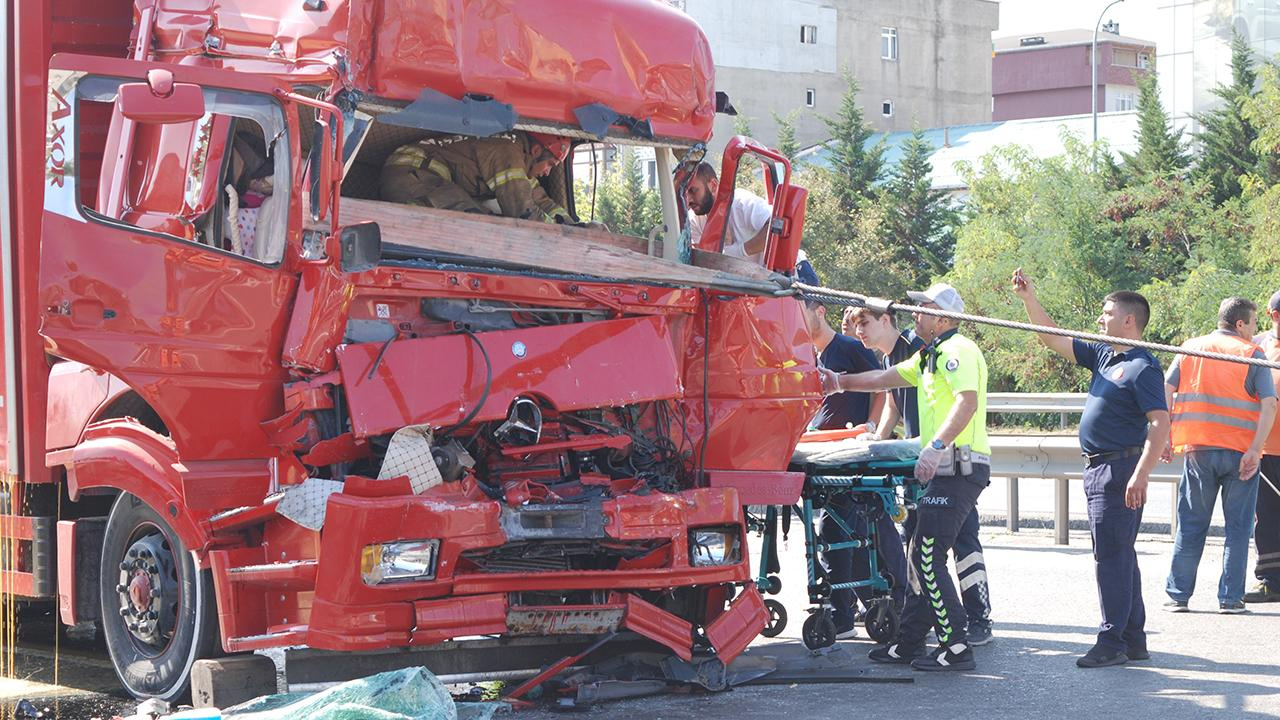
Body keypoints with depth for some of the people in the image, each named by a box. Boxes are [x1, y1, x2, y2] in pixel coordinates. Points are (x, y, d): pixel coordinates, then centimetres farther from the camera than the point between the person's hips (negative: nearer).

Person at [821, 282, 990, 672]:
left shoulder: (957, 350, -11)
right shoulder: (931, 355, 23)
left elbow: (968, 401, -26)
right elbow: (888, 377, 33)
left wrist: (936, 444, -35)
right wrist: (841, 382, 33)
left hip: (958, 468, -11)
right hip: (946, 470, 11)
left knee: (926, 557, -12)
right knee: (921, 555, 12)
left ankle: (956, 647, -10)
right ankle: (908, 644, 18)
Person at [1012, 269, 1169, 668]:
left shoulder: (1143, 367, -13)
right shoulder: (1103, 355, 13)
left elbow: (1160, 424, -20)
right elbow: (1053, 339, 19)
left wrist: (1141, 475, -28)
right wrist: (1030, 299, 9)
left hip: (1120, 469, -10)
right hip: (1100, 468, 10)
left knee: (1111, 556, -9)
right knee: (1119, 556, 13)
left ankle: (1112, 642, -6)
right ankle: (1133, 640, 20)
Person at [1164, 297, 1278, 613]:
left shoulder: (1190, 348, 8)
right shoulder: (1252, 354, -1)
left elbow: (1165, 390, 3)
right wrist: (1254, 450, -13)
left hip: (1199, 450, 3)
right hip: (1240, 452, -3)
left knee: (1190, 527, 9)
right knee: (1238, 528, 6)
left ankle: (1177, 596, 8)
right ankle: (1230, 597, 4)